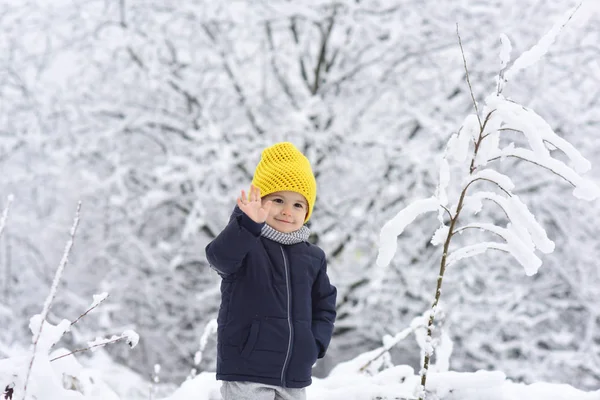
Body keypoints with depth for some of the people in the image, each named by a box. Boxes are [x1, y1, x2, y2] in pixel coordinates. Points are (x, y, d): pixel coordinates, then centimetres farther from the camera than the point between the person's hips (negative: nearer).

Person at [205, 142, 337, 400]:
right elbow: (220, 256, -32)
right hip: (246, 369, -6)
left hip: (295, 376, 6)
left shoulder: (312, 257, 10)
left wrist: (315, 344, 1)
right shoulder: (246, 244, -8)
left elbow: (325, 304, 18)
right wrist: (247, 223, -48)